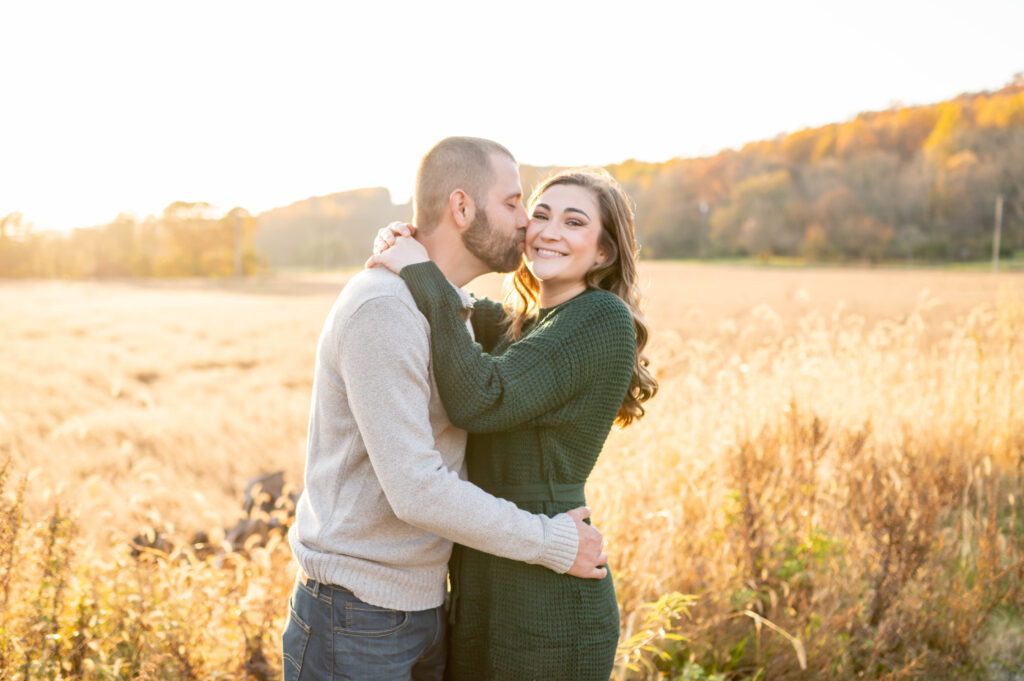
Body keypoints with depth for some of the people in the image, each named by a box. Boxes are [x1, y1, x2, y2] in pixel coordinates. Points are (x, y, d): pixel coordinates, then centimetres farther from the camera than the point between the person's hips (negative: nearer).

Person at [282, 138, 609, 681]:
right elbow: (416, 490, -27)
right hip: (352, 628, -9)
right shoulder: (382, 310, -22)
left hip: (418, 611, 9)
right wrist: (554, 544, -17)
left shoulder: (448, 309, 9)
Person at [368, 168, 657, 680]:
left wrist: (422, 274, -17)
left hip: (548, 609, -8)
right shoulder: (520, 326, 12)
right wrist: (405, 250, -2)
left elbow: (480, 402, -22)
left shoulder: (602, 317, -14)